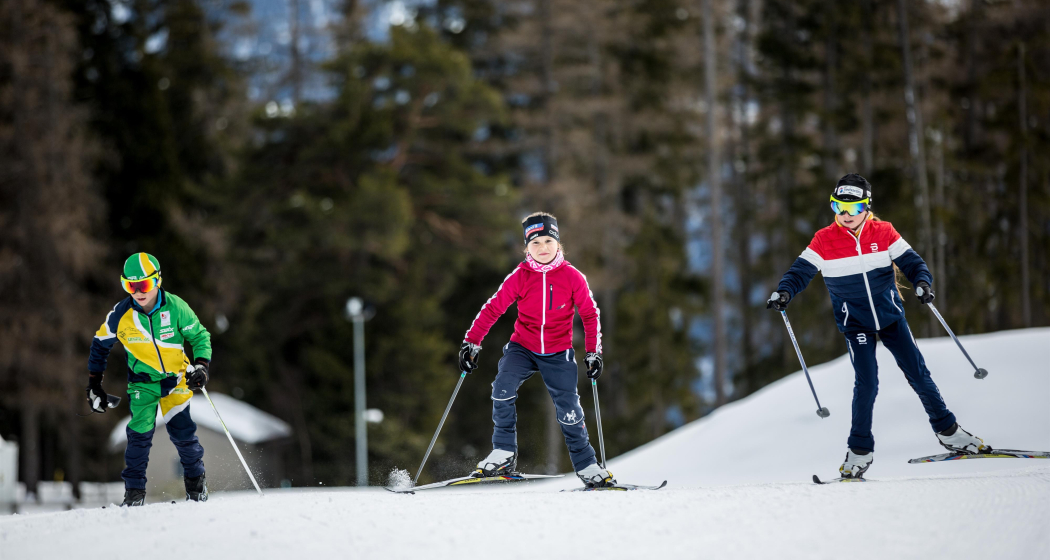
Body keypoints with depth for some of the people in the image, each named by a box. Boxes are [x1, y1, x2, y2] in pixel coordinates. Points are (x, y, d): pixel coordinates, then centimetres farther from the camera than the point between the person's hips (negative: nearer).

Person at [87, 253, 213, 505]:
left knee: (182, 432, -5)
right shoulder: (121, 314, -12)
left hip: (176, 379, 0)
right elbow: (101, 345, 4)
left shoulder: (175, 308, -15)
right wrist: (94, 385, 5)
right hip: (143, 381, 0)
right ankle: (134, 490, -3)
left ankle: (196, 480, 18)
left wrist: (201, 366, -16)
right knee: (140, 433, -13)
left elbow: (199, 336, 0)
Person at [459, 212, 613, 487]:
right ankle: (503, 455, -12)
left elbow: (590, 315, 2)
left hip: (558, 354, 0)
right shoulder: (519, 278, -8)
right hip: (522, 347, 0)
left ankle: (587, 467, 13)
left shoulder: (572, 277, -7)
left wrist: (594, 352, -2)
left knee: (568, 410, -5)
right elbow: (492, 309, -6)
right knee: (502, 390, -24)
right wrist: (471, 343, -12)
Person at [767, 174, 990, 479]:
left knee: (918, 373, 3)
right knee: (866, 382, -14)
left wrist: (922, 282, -25)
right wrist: (784, 292, -26)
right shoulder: (824, 240, -8)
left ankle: (947, 431, 19)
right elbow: (801, 270, -7)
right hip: (855, 322, -2)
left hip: (891, 315, 2)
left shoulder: (883, 233, -5)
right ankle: (860, 450, 0)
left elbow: (910, 260, -5)